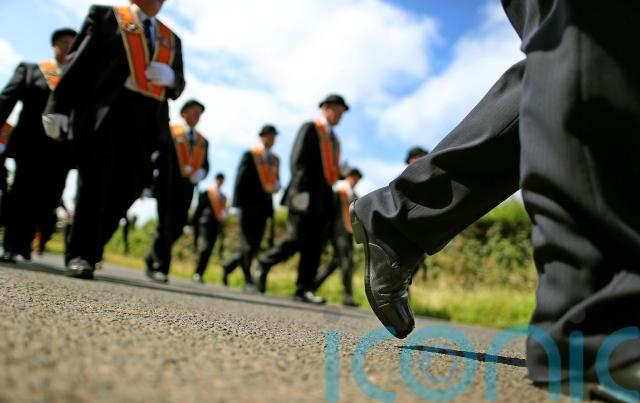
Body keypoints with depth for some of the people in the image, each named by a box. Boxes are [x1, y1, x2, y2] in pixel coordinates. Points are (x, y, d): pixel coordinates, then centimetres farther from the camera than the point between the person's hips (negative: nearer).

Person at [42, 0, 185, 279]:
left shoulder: (171, 39, 24)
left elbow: (178, 86, 21)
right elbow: (79, 61, 3)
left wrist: (170, 76, -4)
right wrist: (58, 106, -6)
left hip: (146, 122, 4)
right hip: (103, 112, -4)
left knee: (127, 187, -1)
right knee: (95, 183, -6)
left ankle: (90, 250, 14)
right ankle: (80, 256, 0)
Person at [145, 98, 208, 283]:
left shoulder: (203, 141, 18)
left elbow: (205, 165, 16)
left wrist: (201, 172, -8)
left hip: (187, 189, 5)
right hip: (167, 185, -4)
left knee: (177, 227, 2)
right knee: (166, 225, -7)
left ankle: (152, 259, 23)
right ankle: (160, 268, 1)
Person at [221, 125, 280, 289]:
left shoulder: (275, 159, 16)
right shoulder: (250, 155, -1)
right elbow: (240, 179, -6)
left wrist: (276, 186, -1)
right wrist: (238, 203, -13)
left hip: (264, 206, 6)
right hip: (249, 205, -6)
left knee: (255, 245, 8)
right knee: (248, 245, -4)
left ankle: (228, 266, 27)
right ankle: (248, 280, 5)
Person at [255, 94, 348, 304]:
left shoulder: (334, 139, 24)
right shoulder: (310, 128, 1)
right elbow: (298, 160, -11)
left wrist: (342, 173, 8)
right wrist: (301, 190, -20)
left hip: (323, 199, 7)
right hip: (307, 196, -7)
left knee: (314, 247, 3)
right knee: (296, 239, -11)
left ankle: (304, 289, 5)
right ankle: (264, 263, 11)